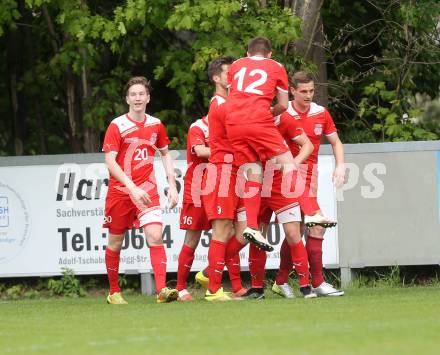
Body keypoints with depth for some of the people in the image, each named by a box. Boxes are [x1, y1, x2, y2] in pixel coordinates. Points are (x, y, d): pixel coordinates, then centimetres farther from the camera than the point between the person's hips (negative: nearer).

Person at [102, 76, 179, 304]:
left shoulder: (155, 125, 5)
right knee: (115, 242, 8)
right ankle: (114, 292, 25)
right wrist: (132, 187, -26)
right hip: (120, 190, -2)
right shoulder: (117, 126, -9)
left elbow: (165, 154, 19)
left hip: (147, 190, 2)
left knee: (155, 235, -17)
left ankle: (162, 290, -22)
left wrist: (172, 185, 10)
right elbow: (110, 161, -16)